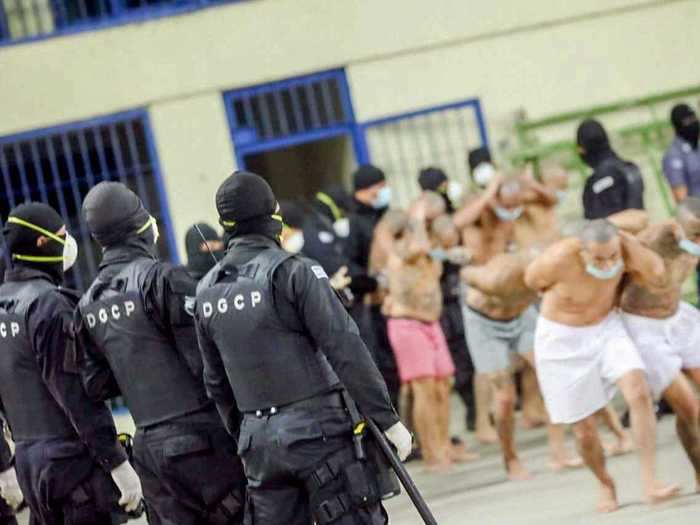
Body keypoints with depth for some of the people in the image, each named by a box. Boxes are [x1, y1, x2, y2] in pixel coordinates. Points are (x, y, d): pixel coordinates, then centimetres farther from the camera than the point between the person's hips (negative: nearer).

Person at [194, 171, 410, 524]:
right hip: (315, 430, -6)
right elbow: (345, 350, -14)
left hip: (258, 439, 6)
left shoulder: (206, 292, 8)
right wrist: (388, 419, -10)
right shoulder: (293, 272, -10)